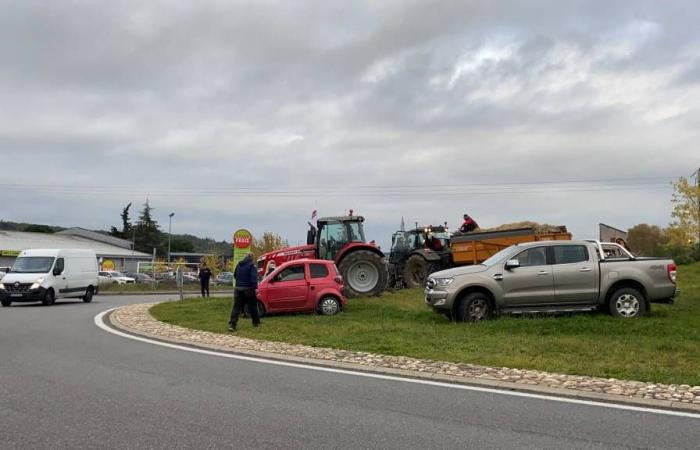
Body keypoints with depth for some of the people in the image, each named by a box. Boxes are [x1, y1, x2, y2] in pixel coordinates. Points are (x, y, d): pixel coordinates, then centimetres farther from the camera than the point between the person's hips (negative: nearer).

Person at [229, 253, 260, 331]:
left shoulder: (239, 265, 12)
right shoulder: (252, 265, -8)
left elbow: (234, 275, 23)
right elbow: (254, 277, -19)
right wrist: (255, 287, -23)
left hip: (238, 288, 4)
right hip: (248, 289, -4)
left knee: (237, 307, -1)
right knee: (252, 306, 13)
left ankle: (232, 324, -14)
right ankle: (256, 322, 25)